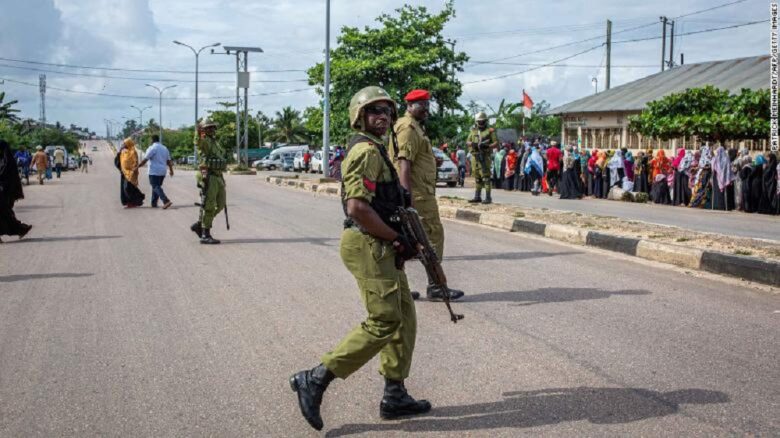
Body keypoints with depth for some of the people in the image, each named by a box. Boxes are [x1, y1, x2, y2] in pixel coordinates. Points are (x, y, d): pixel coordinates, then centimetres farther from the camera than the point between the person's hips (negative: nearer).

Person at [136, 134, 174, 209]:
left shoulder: (152, 148, -9)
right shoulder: (164, 148, 14)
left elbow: (145, 160, -13)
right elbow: (168, 161, 17)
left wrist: (137, 166, -6)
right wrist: (171, 170, 26)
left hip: (154, 172, -8)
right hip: (162, 172, 8)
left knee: (156, 187, -10)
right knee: (156, 187, 16)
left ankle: (166, 201, -26)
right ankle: (154, 204, 17)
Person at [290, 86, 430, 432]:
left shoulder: (374, 150, 19)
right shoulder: (366, 151, -14)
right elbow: (358, 208, -25)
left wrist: (400, 240, 12)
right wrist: (398, 239, -16)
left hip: (382, 248, 10)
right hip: (369, 247, -10)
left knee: (403, 320, 12)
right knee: (383, 324, -9)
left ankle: (395, 396, 18)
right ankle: (314, 380, -6)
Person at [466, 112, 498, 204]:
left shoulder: (490, 131, -1)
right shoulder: (473, 131, 15)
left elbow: (496, 143, -3)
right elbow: (467, 141, 17)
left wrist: (487, 146, -19)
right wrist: (472, 144, -6)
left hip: (484, 156, -5)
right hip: (475, 156, 6)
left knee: (485, 177, -11)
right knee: (477, 177, 11)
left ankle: (488, 197, -11)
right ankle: (477, 197, 17)